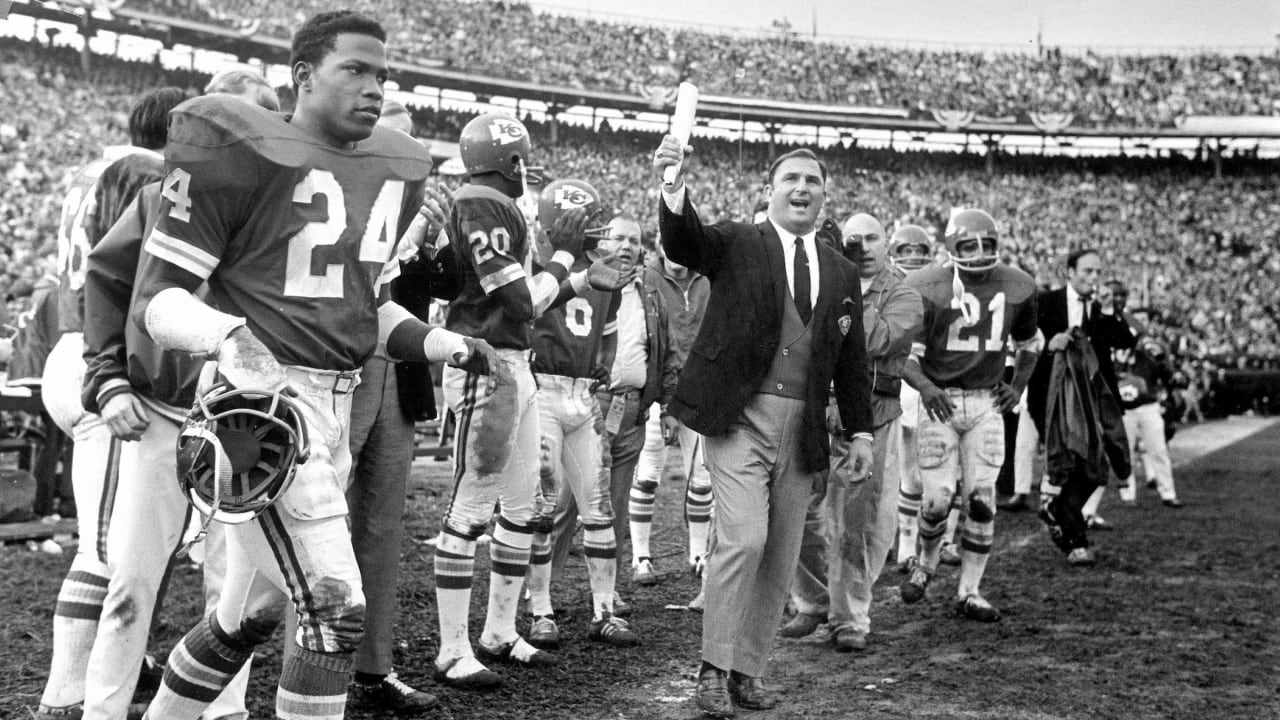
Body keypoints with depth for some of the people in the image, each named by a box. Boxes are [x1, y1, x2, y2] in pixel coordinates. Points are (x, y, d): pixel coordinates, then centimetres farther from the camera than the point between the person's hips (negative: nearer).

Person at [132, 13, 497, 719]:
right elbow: (157, 296, -9)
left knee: (250, 611, 19)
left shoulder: (390, 170, 14)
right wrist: (227, 333, -28)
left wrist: (450, 346, 10)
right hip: (267, 402, -8)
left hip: (338, 408, 8)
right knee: (336, 611, -10)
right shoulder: (247, 151, -9)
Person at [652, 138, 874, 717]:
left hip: (802, 428, 5)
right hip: (738, 415, -5)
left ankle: (748, 670, 20)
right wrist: (674, 189, -39)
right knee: (743, 537, -16)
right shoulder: (735, 245, 2)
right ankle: (715, 668, -1)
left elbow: (853, 363, 17)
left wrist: (859, 431, 11)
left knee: (781, 557, 7)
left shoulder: (842, 274, 15)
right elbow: (683, 242, -19)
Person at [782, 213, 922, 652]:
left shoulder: (903, 298, 5)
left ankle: (850, 620, 12)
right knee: (805, 519, 5)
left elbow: (875, 341, -14)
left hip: (871, 419, -2)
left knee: (857, 526, 0)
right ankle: (812, 604, 24)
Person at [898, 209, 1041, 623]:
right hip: (940, 400, -3)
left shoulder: (1016, 288, 4)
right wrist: (925, 386, -27)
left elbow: (1029, 344, 22)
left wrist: (1018, 386, 9)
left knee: (982, 498, -3)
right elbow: (906, 354, -8)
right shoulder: (929, 289, -9)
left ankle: (969, 591, 8)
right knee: (939, 498, -7)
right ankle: (926, 564, 24)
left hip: (986, 403, 3)